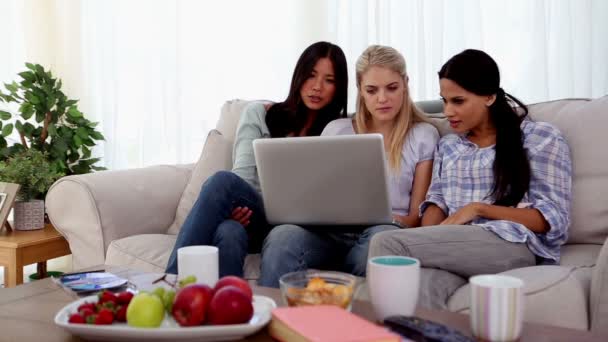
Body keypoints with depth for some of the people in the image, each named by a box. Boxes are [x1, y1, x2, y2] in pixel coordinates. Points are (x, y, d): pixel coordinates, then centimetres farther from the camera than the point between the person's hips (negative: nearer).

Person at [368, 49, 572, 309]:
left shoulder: (540, 138, 7)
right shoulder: (447, 145, 25)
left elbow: (553, 219, 0)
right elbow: (436, 201, 15)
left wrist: (478, 208, -9)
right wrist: (430, 239, -9)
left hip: (514, 246, -4)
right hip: (453, 249, 4)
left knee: (387, 244, -27)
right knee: (423, 286, -39)